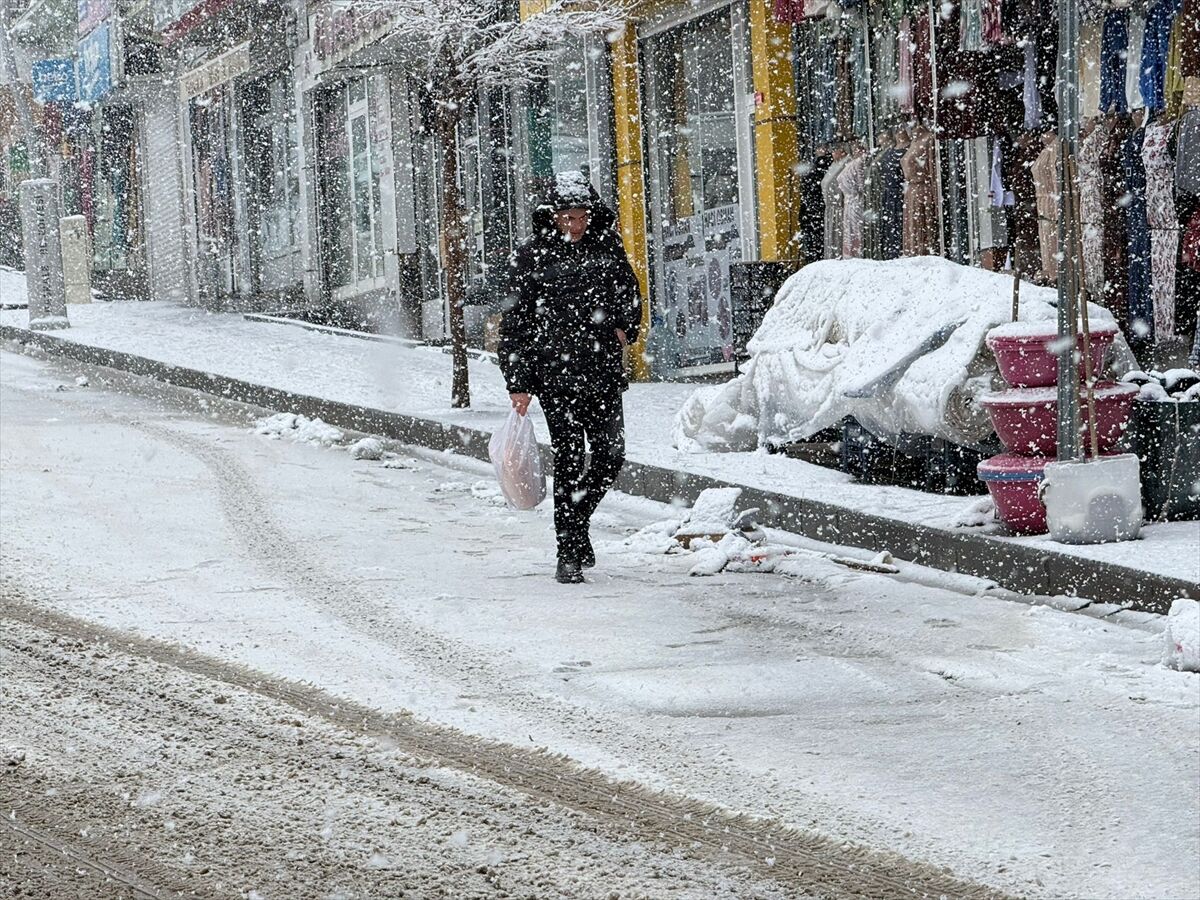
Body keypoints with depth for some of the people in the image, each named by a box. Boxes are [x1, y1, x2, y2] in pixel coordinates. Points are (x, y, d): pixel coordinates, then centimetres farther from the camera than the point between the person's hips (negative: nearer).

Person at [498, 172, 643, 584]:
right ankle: (569, 553, 1)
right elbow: (515, 322, -1)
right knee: (569, 459, -4)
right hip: (556, 373, -3)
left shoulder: (607, 245, 8)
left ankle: (577, 518, 26)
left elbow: (631, 294, 23)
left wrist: (625, 328, 3)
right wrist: (518, 382, -5)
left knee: (611, 454, 0)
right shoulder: (531, 255, -2)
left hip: (603, 370, 3)